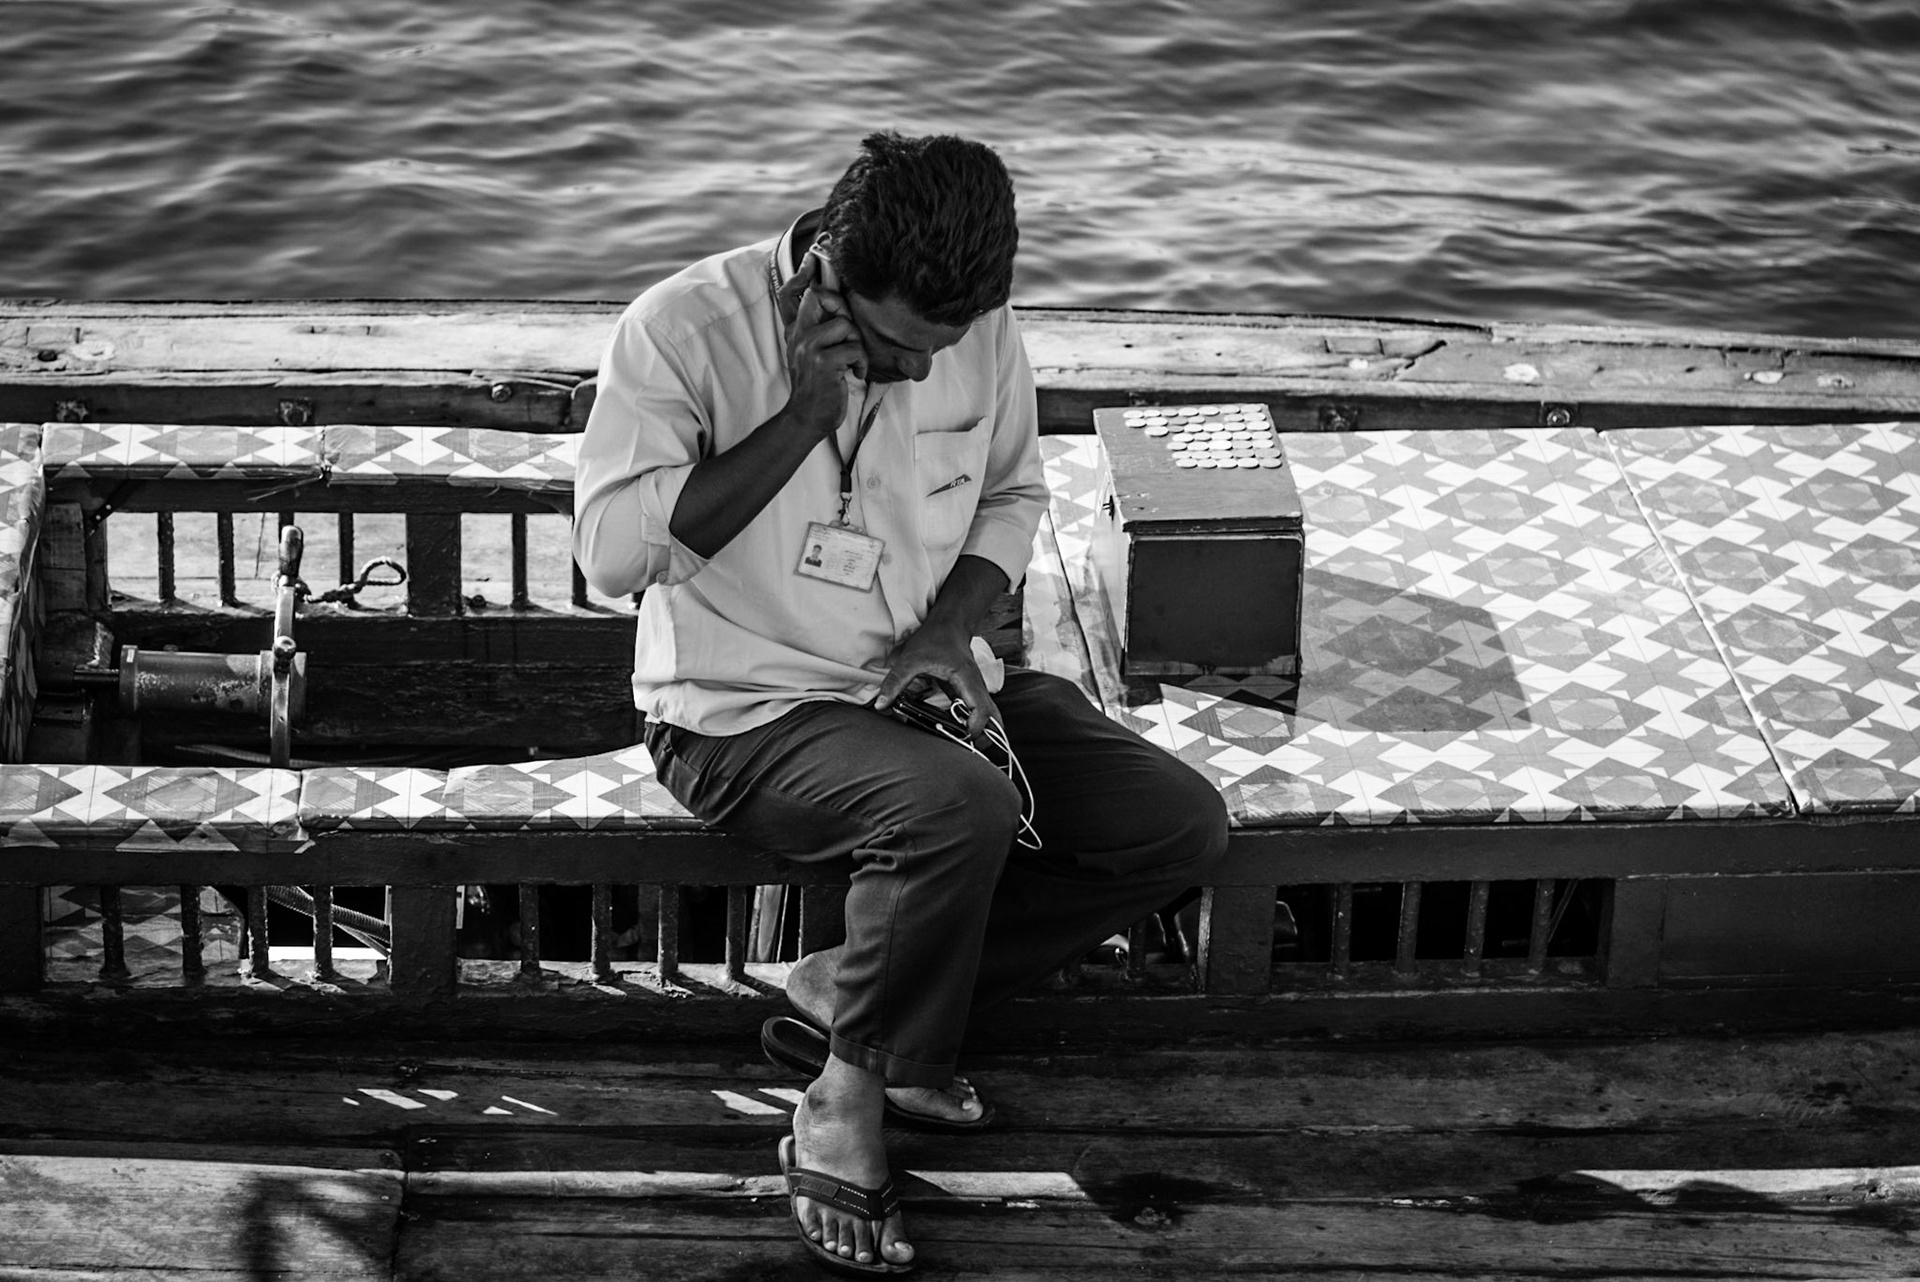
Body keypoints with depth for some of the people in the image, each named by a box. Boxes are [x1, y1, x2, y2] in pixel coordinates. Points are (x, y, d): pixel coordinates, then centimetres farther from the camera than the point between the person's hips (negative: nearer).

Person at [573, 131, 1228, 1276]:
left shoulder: (981, 333, -2)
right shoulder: (686, 328, -16)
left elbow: (1013, 497, 14)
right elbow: (615, 551, -23)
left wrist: (949, 627, -6)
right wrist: (807, 415, -26)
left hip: (920, 687, 6)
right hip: (744, 713, -6)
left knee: (1181, 826, -9)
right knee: (958, 805, -36)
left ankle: (848, 997, -3)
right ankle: (843, 1124, -15)